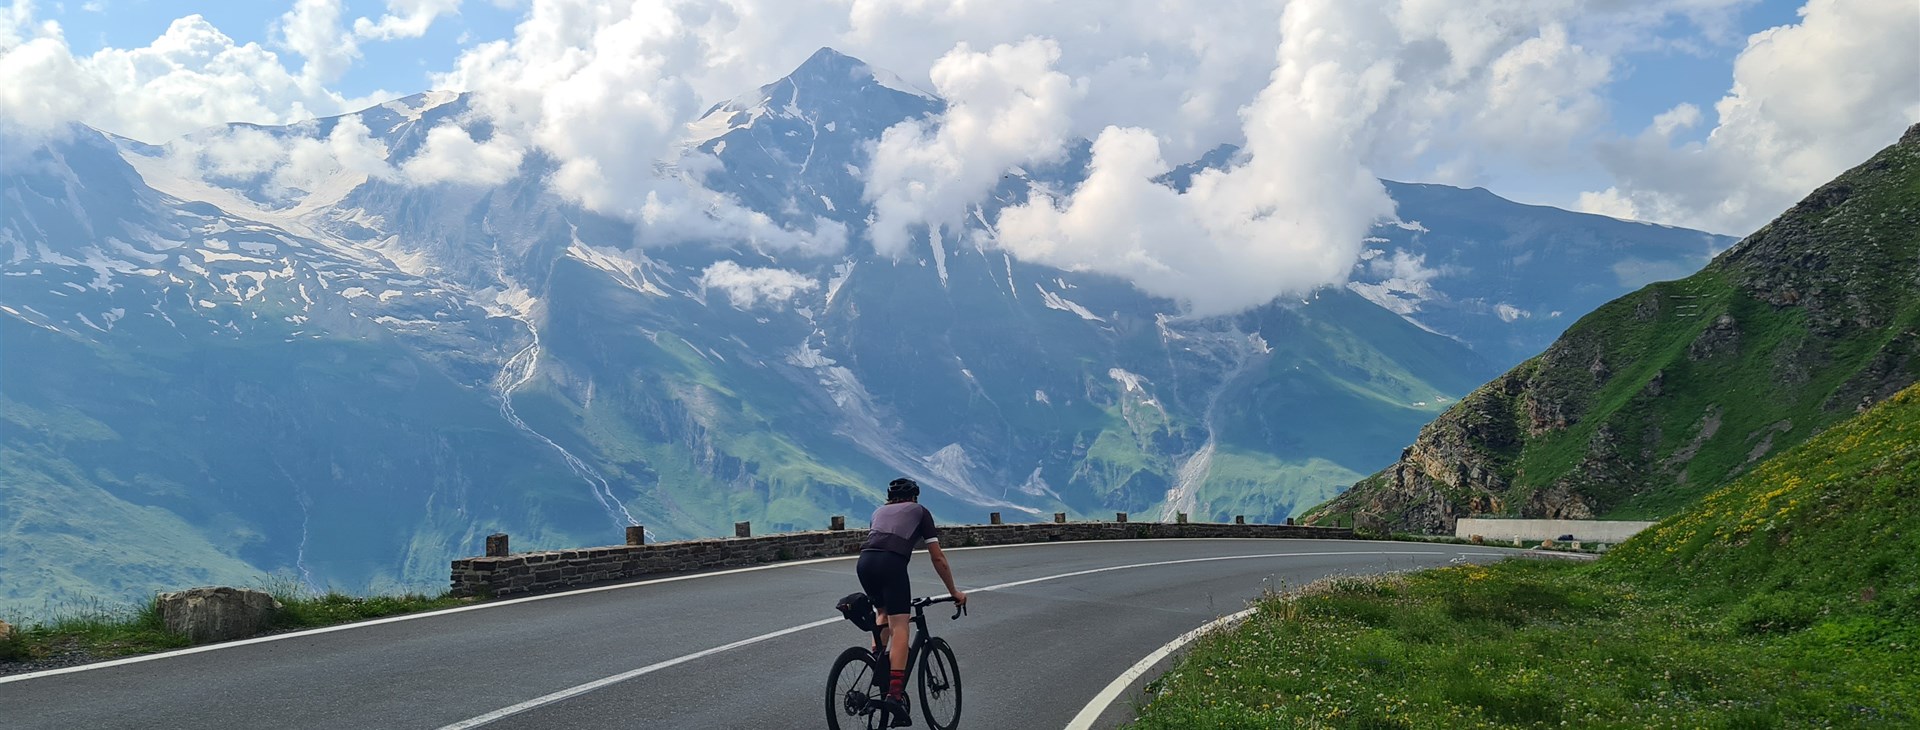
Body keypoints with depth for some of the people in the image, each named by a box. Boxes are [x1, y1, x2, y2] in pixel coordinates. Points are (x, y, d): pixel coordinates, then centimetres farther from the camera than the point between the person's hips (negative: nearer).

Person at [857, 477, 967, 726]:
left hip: (864, 562, 5)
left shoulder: (880, 511, 34)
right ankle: (895, 694, -19)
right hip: (891, 563, -5)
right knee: (899, 628, -7)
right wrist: (954, 591, 29)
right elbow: (938, 558, 21)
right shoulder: (919, 511, 24)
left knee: (883, 613, 30)